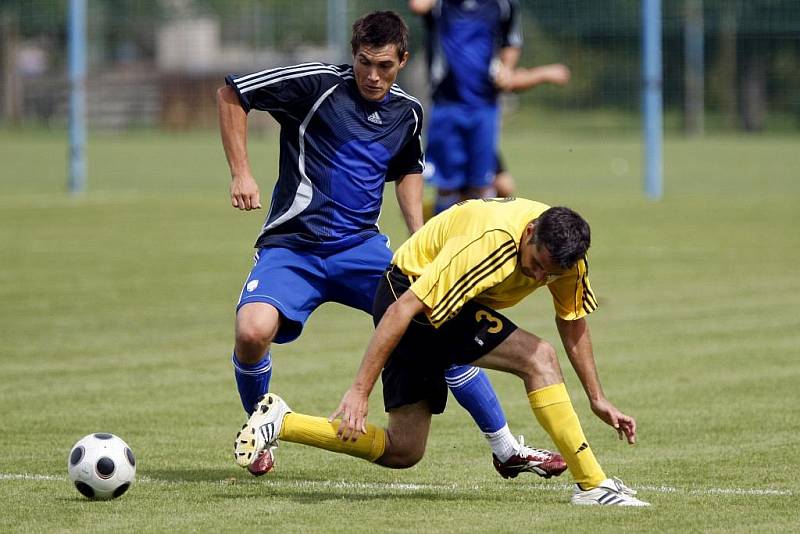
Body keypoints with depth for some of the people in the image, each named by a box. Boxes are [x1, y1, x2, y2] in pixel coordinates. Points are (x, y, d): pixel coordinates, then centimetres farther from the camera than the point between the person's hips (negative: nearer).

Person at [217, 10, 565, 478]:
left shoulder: (408, 112, 8)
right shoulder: (319, 84, -9)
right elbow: (231, 94, -3)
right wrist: (241, 173, -10)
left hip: (362, 248, 4)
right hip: (292, 247, -4)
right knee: (253, 331, -30)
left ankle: (507, 450, 6)